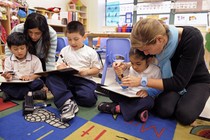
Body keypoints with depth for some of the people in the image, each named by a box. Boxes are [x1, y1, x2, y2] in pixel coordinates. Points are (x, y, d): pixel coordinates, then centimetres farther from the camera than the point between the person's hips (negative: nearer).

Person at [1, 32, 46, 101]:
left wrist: (30, 77, -23)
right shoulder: (8, 60, 7)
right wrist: (8, 76, -24)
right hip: (15, 85, 2)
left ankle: (11, 94, -24)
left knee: (39, 83, -30)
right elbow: (8, 74, 1)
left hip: (30, 83, -1)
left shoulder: (34, 59, -1)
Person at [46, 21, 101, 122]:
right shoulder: (64, 50, 12)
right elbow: (59, 65, 12)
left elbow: (97, 69, 3)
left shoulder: (91, 52, 2)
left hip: (83, 80, -2)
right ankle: (68, 102, -37)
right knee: (50, 78, -26)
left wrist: (87, 71, -17)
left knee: (89, 98, -31)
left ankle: (62, 96, -8)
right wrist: (61, 67, -13)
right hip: (67, 78, 3)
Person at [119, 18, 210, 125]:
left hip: (197, 81, -2)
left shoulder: (192, 37, -33)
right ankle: (180, 99, 7)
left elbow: (179, 82, -33)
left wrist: (142, 81, -36)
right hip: (172, 80, 3)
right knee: (162, 110, -24)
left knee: (184, 115, -27)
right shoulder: (153, 41, -19)